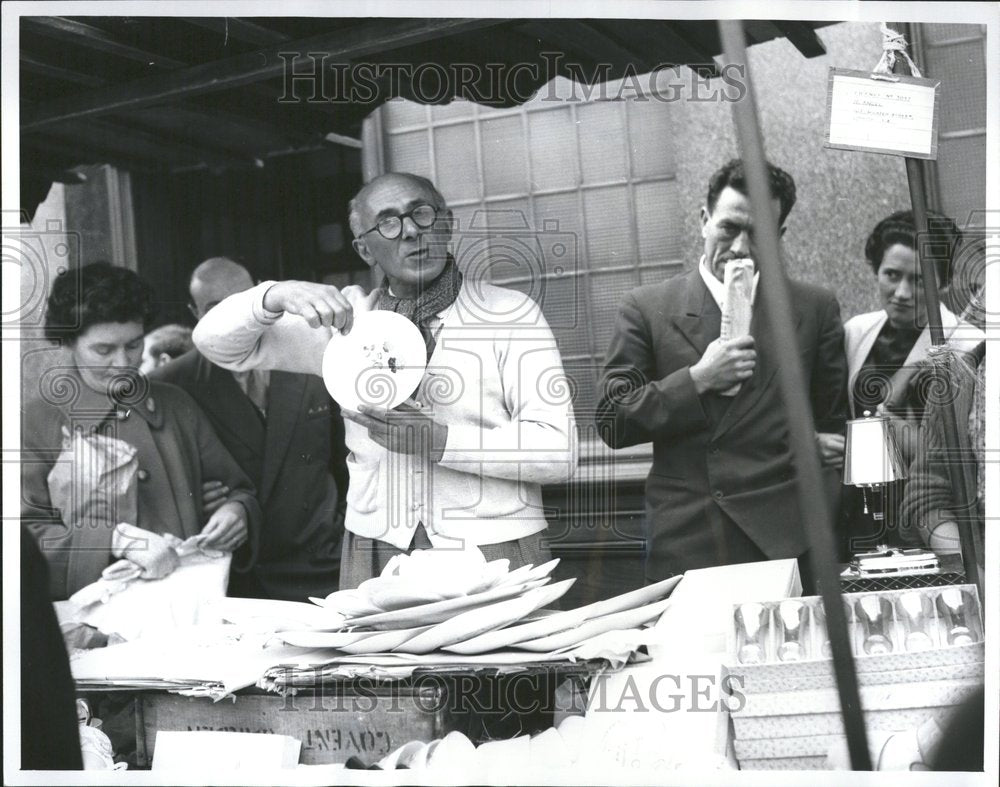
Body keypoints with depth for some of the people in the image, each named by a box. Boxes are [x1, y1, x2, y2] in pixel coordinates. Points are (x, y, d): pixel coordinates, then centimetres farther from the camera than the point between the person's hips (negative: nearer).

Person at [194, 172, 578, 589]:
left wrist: (439, 440, -19)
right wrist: (277, 296, -12)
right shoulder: (348, 315, 8)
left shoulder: (511, 313, -1)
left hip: (494, 556, -2)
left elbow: (559, 450, -9)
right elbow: (216, 342, 8)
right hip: (373, 553, 2)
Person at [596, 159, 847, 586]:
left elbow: (836, 420, 19)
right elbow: (612, 422, 0)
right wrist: (696, 380, -9)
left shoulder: (814, 308, 8)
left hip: (787, 541, 1)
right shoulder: (647, 307, 5)